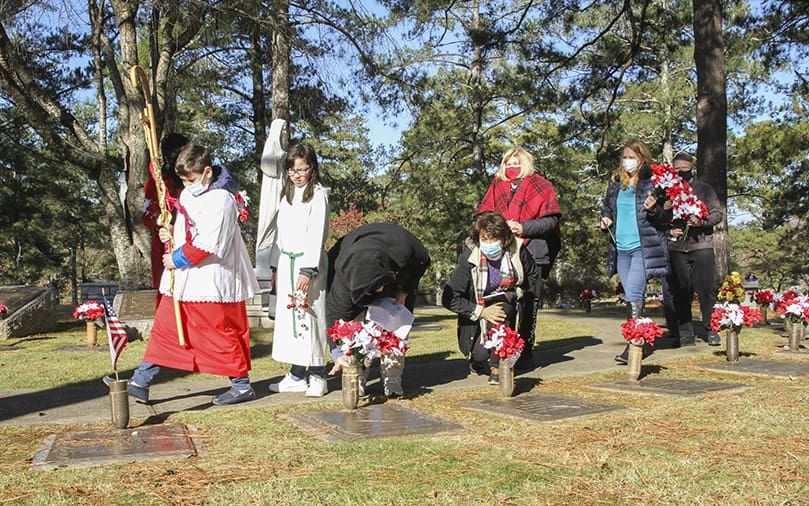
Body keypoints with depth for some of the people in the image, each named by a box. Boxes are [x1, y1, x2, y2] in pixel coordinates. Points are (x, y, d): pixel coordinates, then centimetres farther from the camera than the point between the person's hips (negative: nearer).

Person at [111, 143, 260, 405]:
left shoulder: (221, 199, -14)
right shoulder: (186, 197, 14)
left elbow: (210, 245, -22)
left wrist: (177, 259, -14)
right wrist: (170, 235, 4)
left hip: (212, 282, -8)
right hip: (181, 280, 8)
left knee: (222, 333, 0)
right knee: (164, 327, 10)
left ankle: (242, 385, 14)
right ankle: (141, 380, 18)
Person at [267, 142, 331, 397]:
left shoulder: (318, 194, -5)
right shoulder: (287, 194, 17)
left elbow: (317, 234, -12)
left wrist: (308, 270, -18)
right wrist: (275, 266, 15)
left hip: (308, 263, -7)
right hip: (286, 263, 7)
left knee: (309, 317, -5)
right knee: (289, 317, 6)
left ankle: (317, 375, 4)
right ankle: (296, 375, 14)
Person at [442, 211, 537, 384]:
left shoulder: (518, 251, -13)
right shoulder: (469, 259, -21)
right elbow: (449, 298, -20)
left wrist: (515, 294, -10)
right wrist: (481, 311, -25)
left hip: (507, 307, 2)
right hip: (476, 320, -2)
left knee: (502, 307, -33)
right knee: (480, 354, -22)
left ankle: (497, 367, -20)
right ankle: (477, 361, 17)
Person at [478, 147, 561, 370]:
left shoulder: (541, 186, 5)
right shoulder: (497, 185, 15)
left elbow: (551, 219, -2)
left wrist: (523, 228, -15)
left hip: (532, 252, -2)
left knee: (528, 303, 3)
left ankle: (526, 352, 12)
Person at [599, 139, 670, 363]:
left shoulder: (652, 182, -3)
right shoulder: (616, 183, 13)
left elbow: (667, 218, -1)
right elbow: (607, 206, 27)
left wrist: (654, 209, -22)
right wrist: (605, 219, 5)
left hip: (643, 247, -6)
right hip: (621, 248, 6)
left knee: (633, 294, -16)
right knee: (632, 297, 11)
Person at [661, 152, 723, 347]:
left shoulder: (704, 188, 9)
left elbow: (717, 213, 4)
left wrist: (703, 222, -15)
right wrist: (668, 229, -6)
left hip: (701, 244, -1)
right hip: (676, 246, 2)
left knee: (706, 287, -6)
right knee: (680, 291, 2)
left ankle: (712, 330, 5)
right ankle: (685, 335, 8)